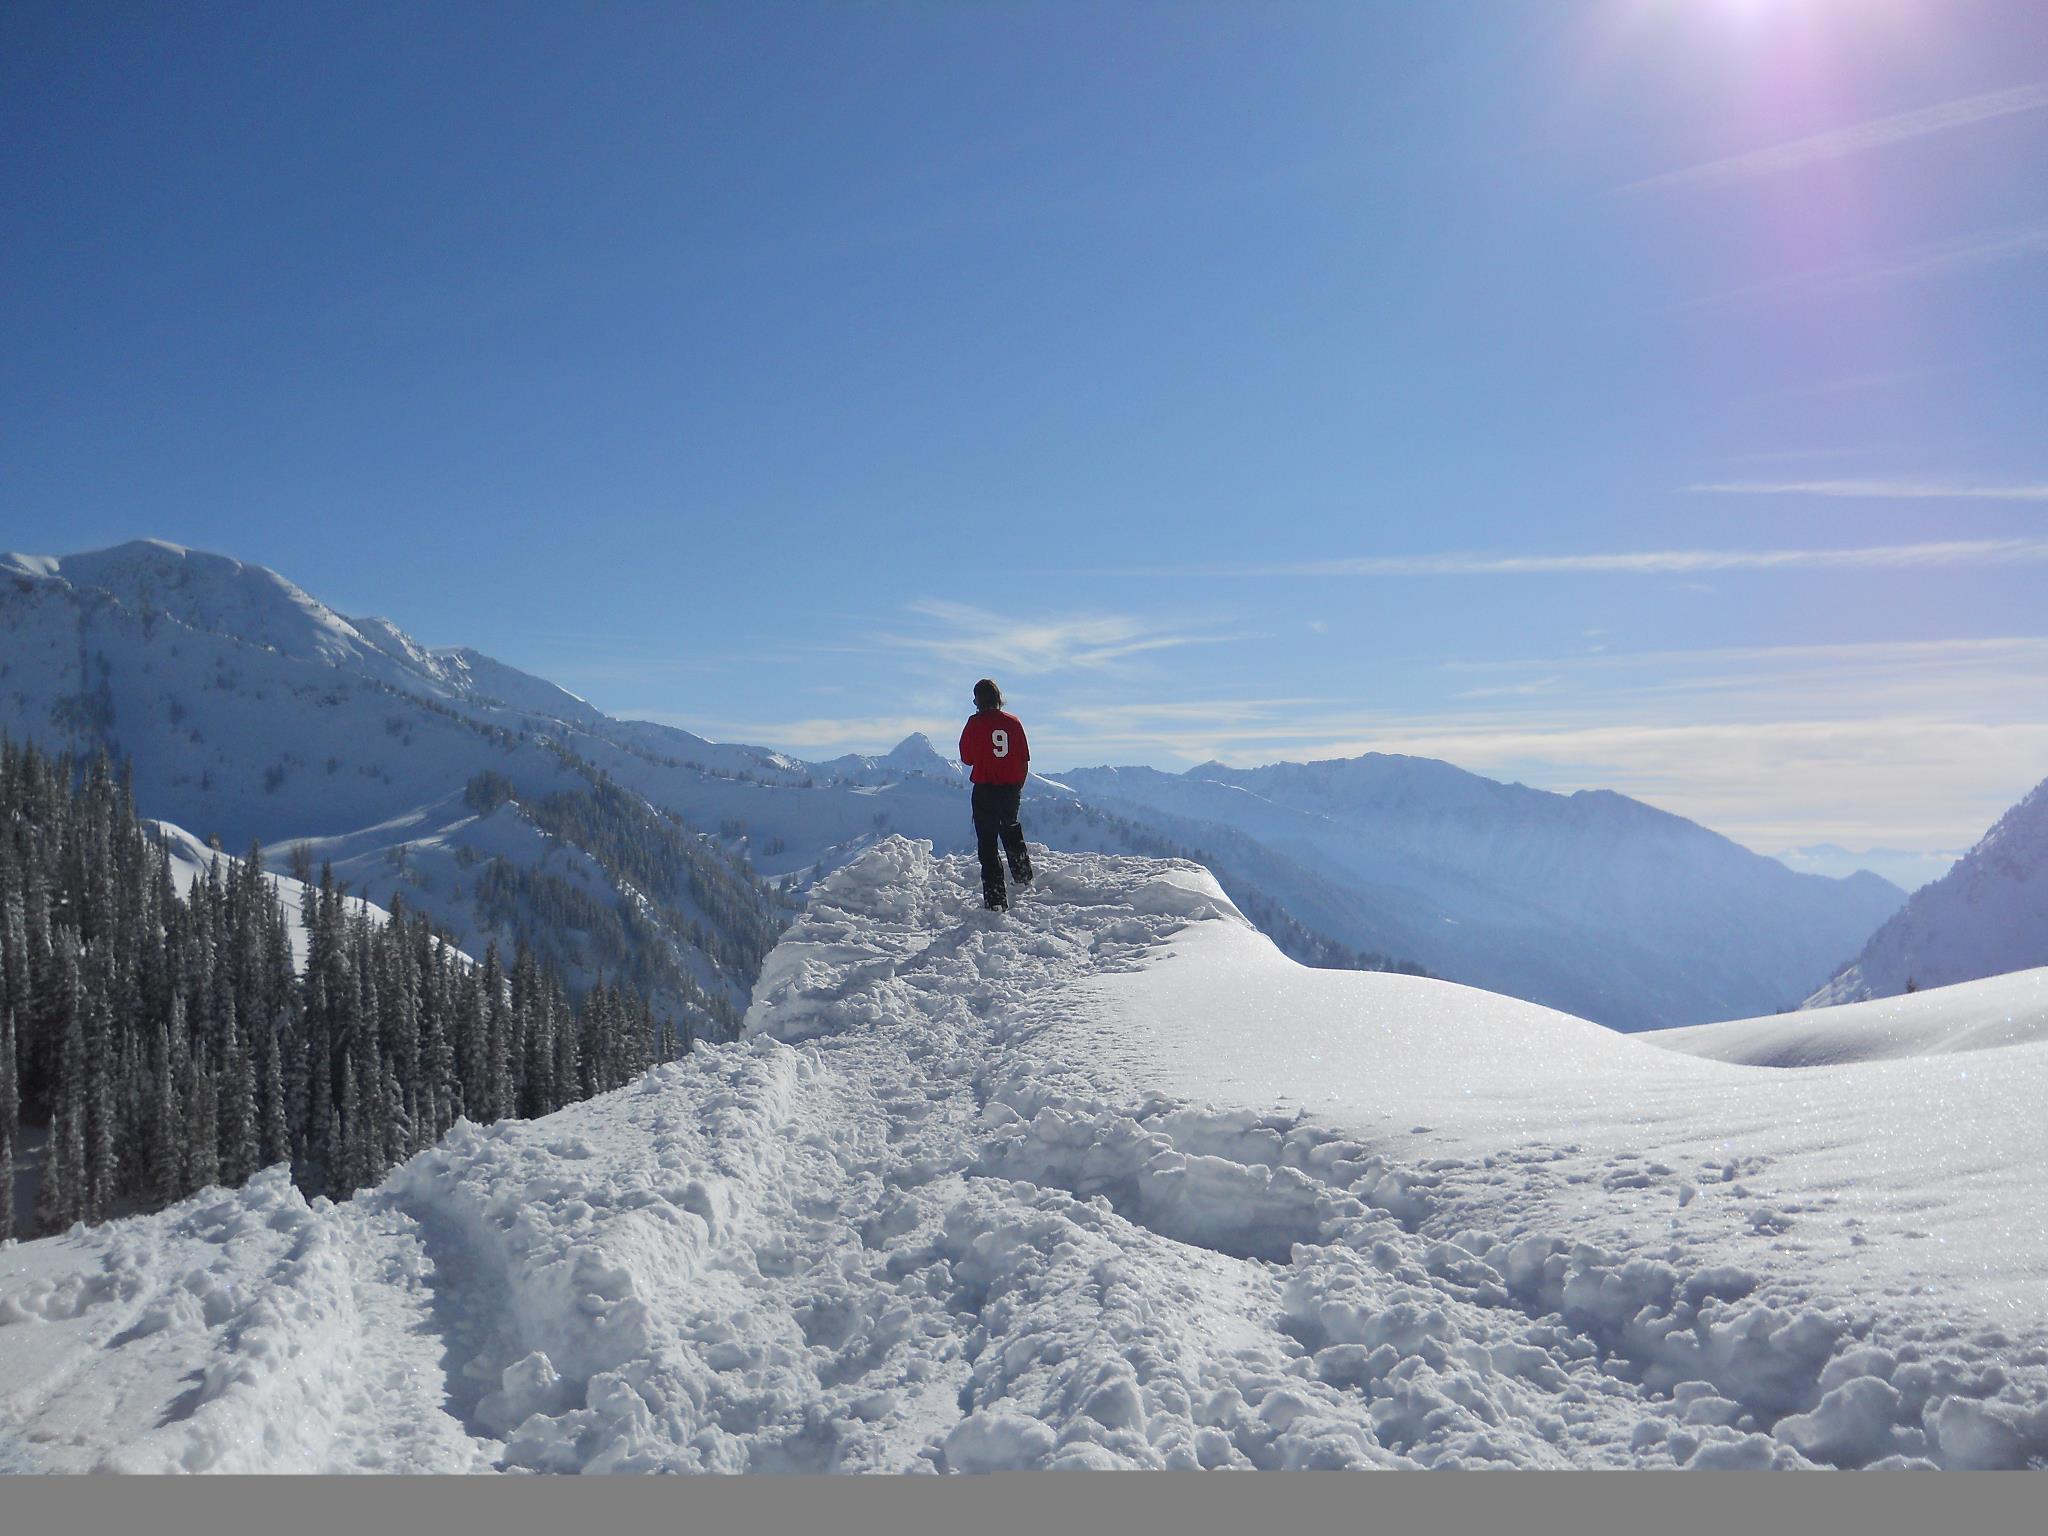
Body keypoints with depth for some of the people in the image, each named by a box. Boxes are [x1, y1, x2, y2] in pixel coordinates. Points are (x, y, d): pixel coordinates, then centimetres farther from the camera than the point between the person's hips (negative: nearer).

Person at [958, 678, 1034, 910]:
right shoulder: (1013, 722, 0)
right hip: (1012, 787, 4)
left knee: (987, 841, 1)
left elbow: (966, 758, -5)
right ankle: (1023, 875, 40)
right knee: (1010, 828, 30)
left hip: (985, 788, -4)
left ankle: (995, 898, -4)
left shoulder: (976, 723, -11)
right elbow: (1024, 757, 5)